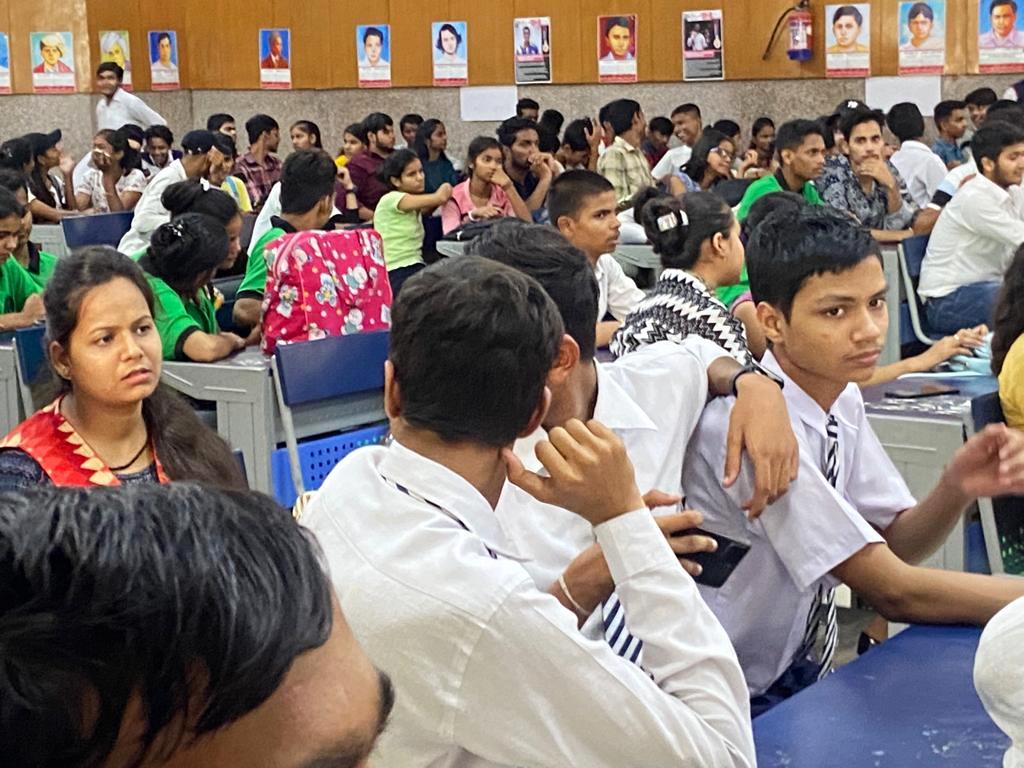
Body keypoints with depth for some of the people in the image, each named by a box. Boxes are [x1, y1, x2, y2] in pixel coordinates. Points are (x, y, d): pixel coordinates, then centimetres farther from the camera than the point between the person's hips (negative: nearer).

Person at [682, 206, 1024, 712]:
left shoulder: (841, 398, 1)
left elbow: (895, 542, 7)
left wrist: (956, 490, -12)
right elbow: (894, 591, -21)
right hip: (741, 709, -8)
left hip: (802, 680, 8)